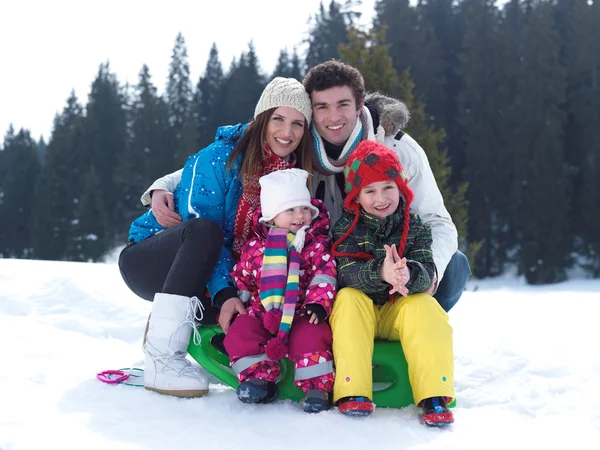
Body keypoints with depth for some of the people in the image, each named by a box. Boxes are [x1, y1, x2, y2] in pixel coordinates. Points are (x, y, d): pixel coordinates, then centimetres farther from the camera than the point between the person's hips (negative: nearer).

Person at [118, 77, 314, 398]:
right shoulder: (221, 157, -19)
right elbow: (202, 227, -24)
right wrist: (224, 293, -33)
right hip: (149, 260, -5)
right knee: (204, 231, -36)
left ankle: (177, 320, 5)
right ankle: (162, 357, -35)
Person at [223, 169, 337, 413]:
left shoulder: (318, 244, 3)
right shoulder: (255, 247, 8)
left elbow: (325, 276, -5)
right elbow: (240, 279, 17)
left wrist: (318, 304, -19)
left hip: (301, 315, -2)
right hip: (262, 313, 2)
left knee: (310, 334, -31)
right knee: (239, 331, -20)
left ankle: (317, 387, -18)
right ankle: (259, 378, -9)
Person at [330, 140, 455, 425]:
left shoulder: (415, 228, -2)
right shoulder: (346, 228, -6)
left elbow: (427, 272, -17)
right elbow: (346, 272, -23)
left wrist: (408, 275, -43)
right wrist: (380, 273, -44)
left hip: (400, 311, 1)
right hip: (360, 312, -1)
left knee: (424, 307, -28)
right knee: (349, 298, -31)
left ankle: (434, 395, -29)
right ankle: (352, 392, -33)